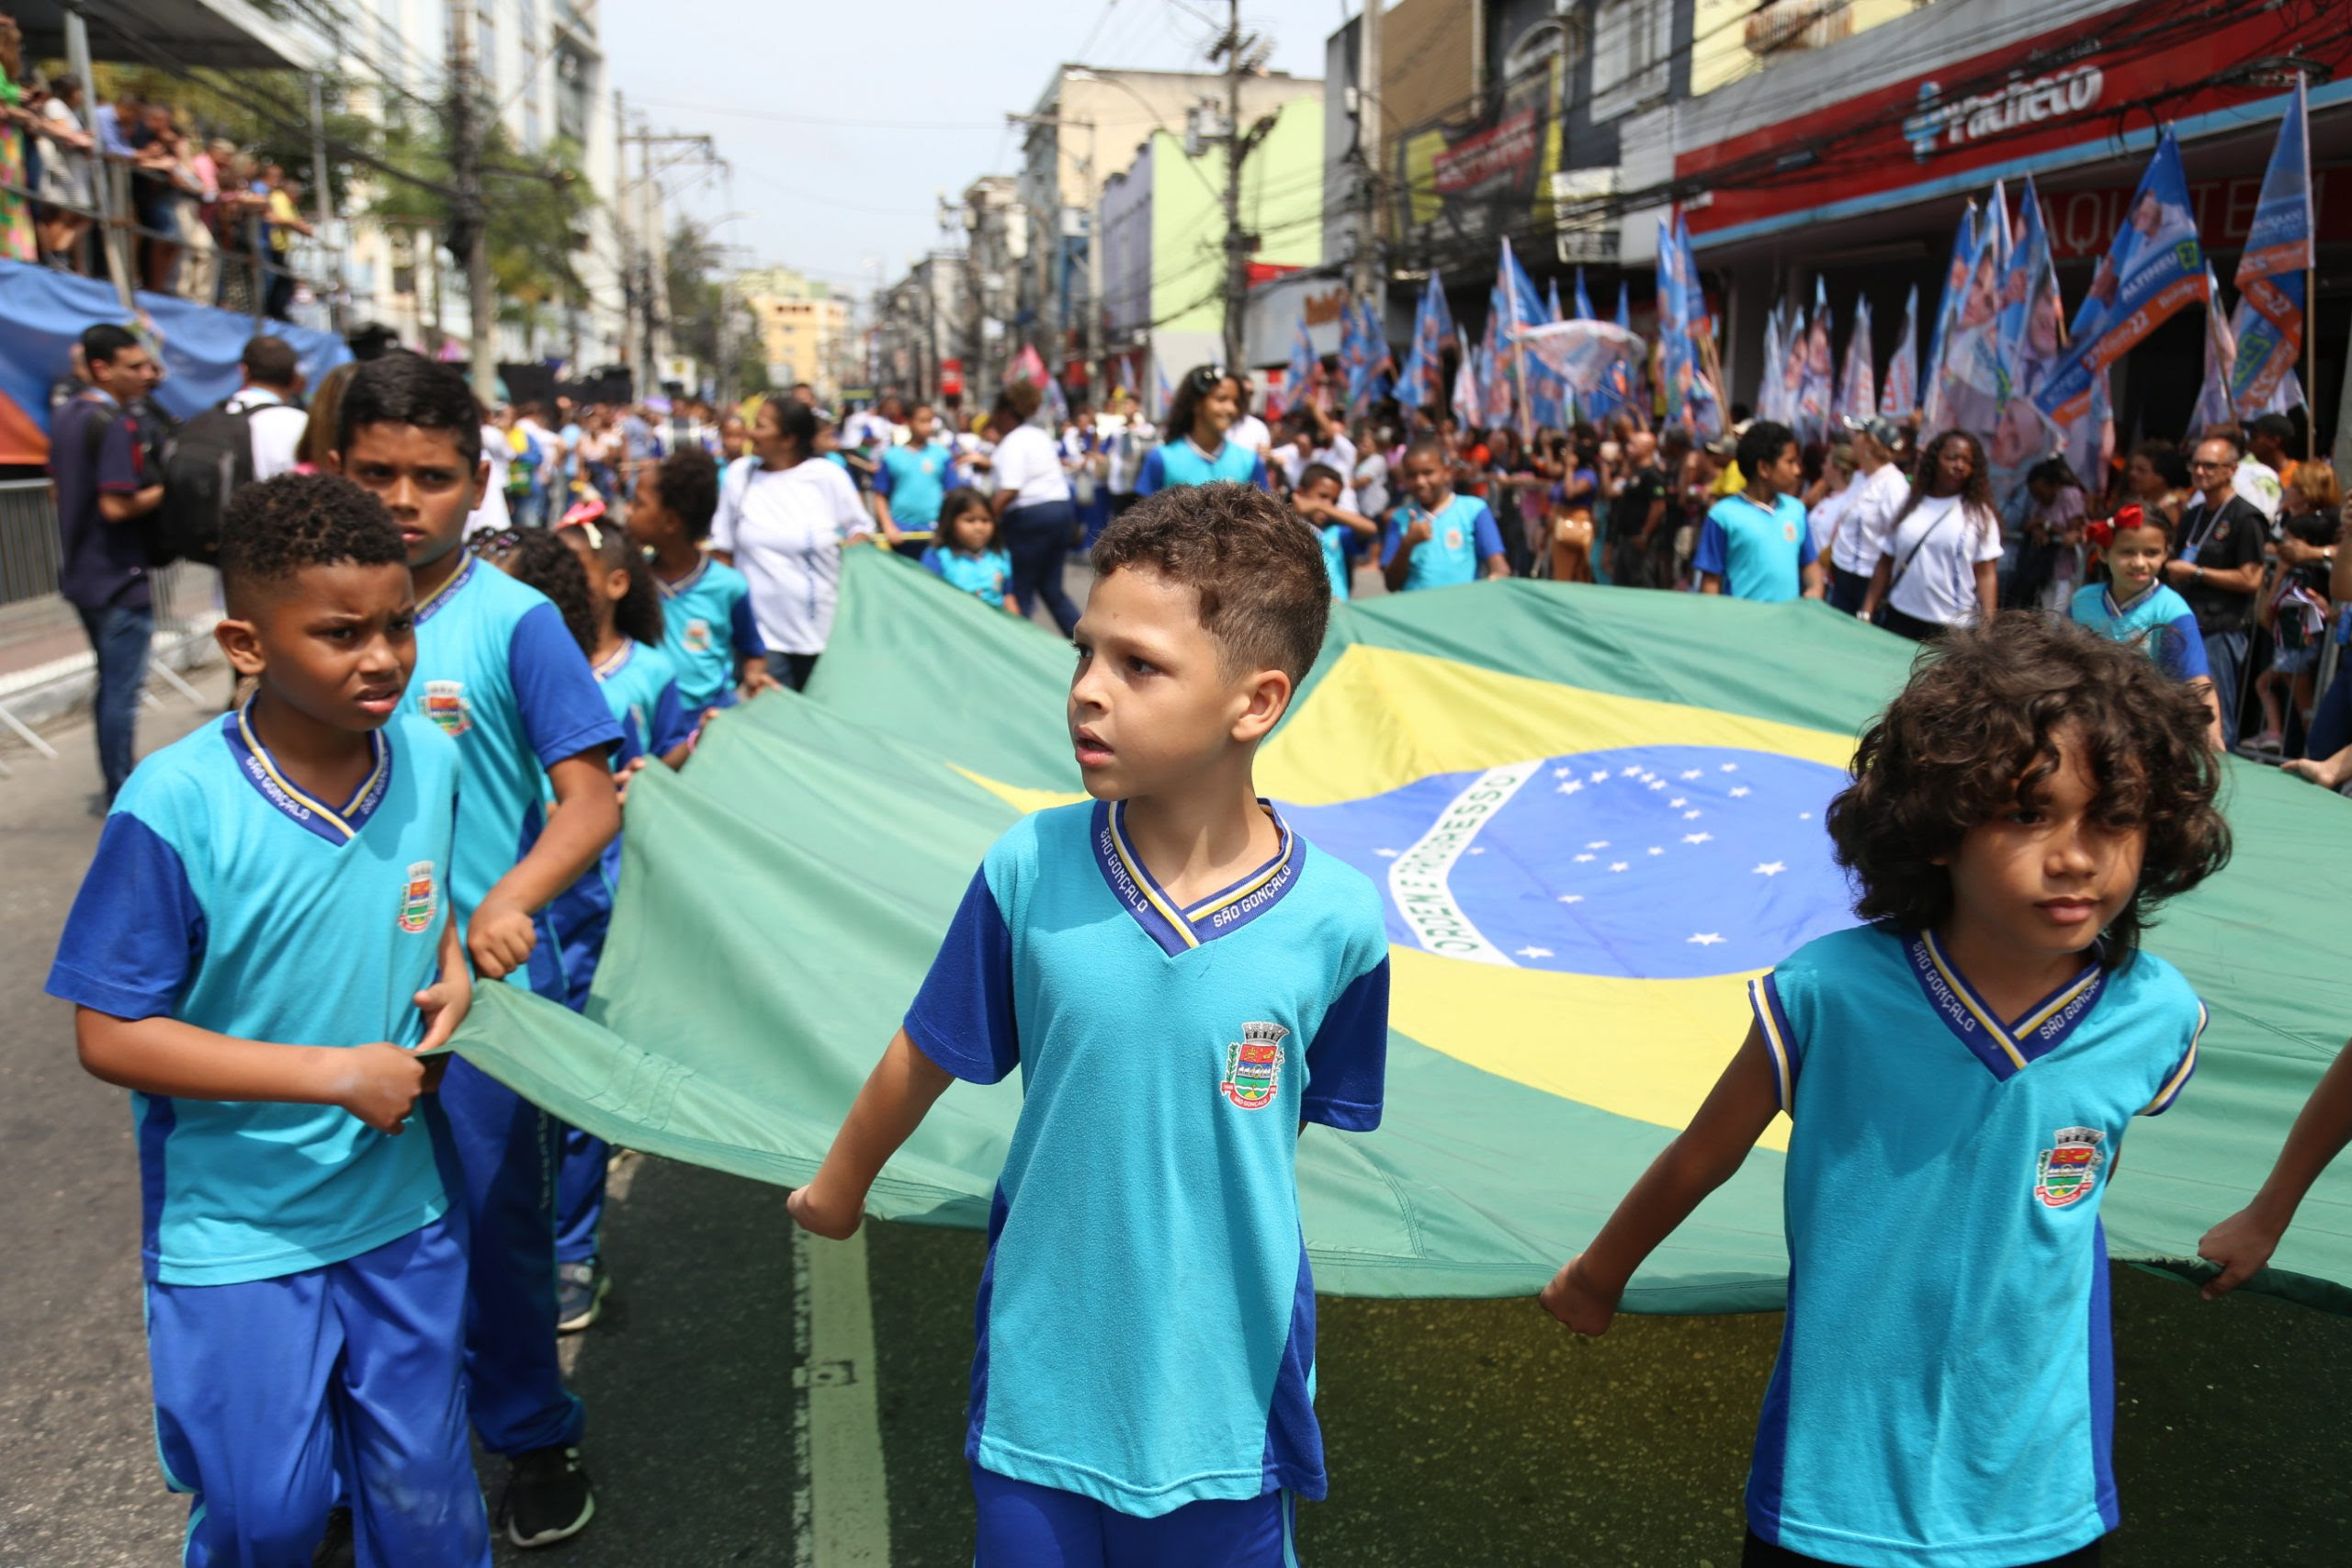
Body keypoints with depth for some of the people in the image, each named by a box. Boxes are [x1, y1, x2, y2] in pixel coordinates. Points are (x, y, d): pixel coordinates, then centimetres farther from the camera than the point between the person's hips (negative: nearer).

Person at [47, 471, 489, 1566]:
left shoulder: (430, 759, -7)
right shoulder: (174, 805, -21)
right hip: (235, 1238, -3)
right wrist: (338, 1073, -21)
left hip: (401, 1210, 4)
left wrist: (453, 973, -8)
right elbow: (110, 1035, -17)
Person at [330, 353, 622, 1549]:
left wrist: (509, 901, -31)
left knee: (495, 1217, 9)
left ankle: (532, 1441, 31)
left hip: (473, 978, -3)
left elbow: (589, 800, -15)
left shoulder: (515, 621, -10)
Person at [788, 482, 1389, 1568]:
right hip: (1039, 1375, 1)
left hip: (1224, 1392, 0)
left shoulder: (1336, 920, -18)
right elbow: (925, 1058, 1)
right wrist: (839, 1184, 14)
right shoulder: (1028, 870, -16)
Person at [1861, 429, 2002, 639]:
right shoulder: (1909, 505, 9)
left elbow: (1986, 573, -1)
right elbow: (1885, 563, 11)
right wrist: (1867, 612, 5)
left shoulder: (1979, 514, 3)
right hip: (1900, 619, 2)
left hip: (1953, 628, -2)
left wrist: (1988, 628, -11)